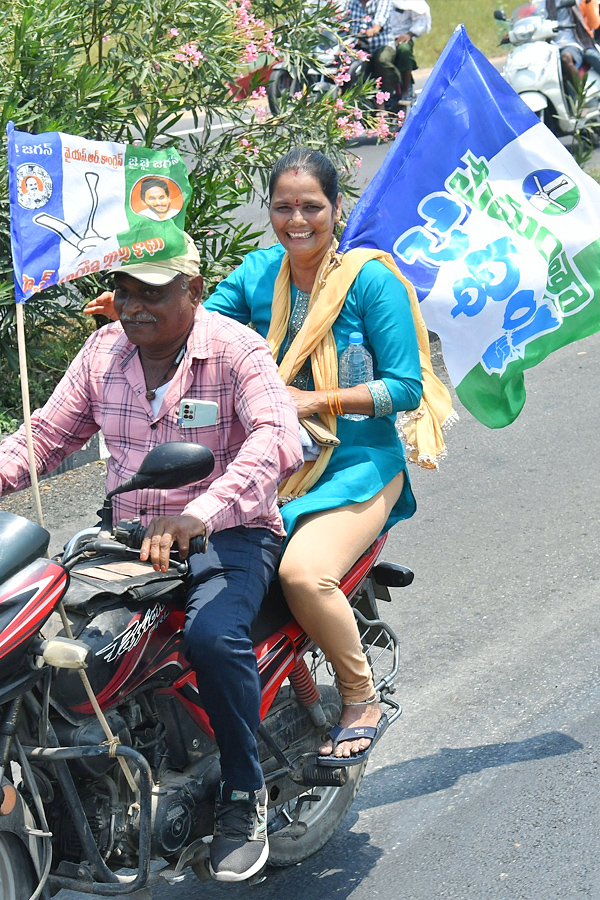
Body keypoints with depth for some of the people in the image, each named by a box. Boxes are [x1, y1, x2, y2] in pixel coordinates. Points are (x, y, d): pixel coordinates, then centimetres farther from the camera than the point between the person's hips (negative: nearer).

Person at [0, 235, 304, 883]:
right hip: (130, 536, 6)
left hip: (229, 533, -5)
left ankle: (244, 793, -11)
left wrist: (198, 516, -42)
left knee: (212, 635, -34)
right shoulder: (103, 353, 8)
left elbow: (276, 438, -26)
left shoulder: (236, 350, -10)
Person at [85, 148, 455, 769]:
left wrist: (317, 401, -18)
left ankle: (362, 703, -3)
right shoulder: (258, 271, 8)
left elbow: (406, 387, -9)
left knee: (303, 571, -29)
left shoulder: (371, 279, -7)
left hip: (358, 462, -5)